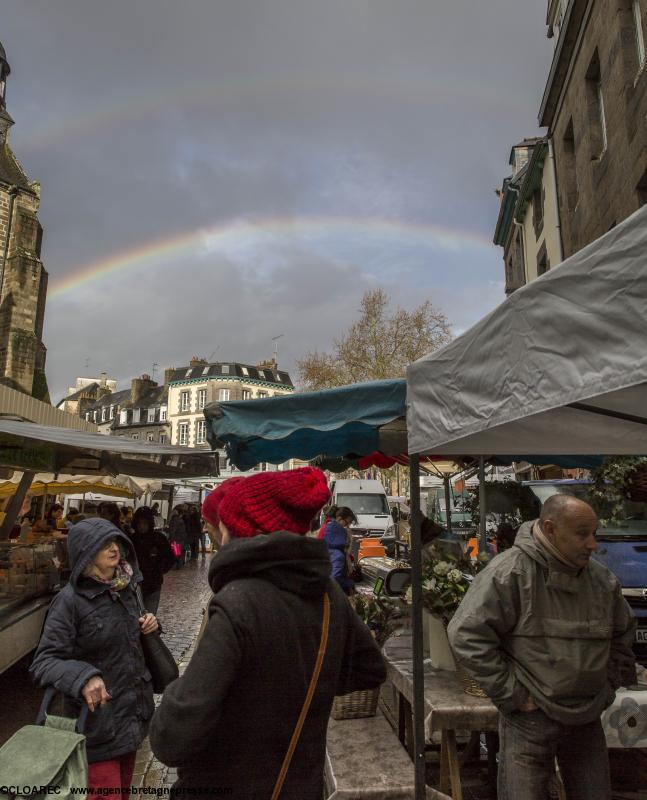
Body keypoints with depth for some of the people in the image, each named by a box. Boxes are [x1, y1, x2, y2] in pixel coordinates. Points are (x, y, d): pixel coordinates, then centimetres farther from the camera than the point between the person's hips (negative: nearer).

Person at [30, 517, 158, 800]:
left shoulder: (125, 587, 0)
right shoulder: (70, 600, -20)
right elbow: (42, 663, -21)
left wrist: (147, 625, -4)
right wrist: (82, 677, -39)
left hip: (134, 708, 7)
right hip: (98, 716, -7)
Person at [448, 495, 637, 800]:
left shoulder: (602, 579, 2)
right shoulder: (508, 572, -20)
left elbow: (623, 635, 20)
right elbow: (466, 634, -21)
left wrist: (608, 688, 11)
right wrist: (512, 695, -17)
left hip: (587, 719, 6)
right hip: (530, 717, -6)